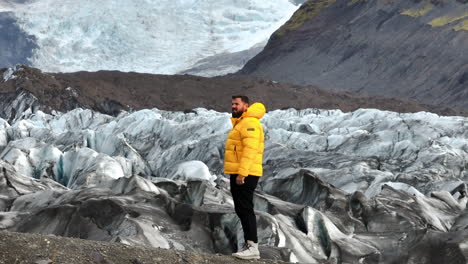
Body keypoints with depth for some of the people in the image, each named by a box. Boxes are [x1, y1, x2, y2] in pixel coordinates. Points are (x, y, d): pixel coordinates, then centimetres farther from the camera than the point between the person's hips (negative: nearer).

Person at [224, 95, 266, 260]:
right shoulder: (240, 123, 22)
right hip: (238, 174, 11)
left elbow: (250, 150, -23)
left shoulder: (249, 123, -13)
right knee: (242, 210, 13)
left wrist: (242, 173, -28)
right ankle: (248, 245, 18)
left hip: (244, 175, -11)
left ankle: (253, 248, -14)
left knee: (245, 209, -12)